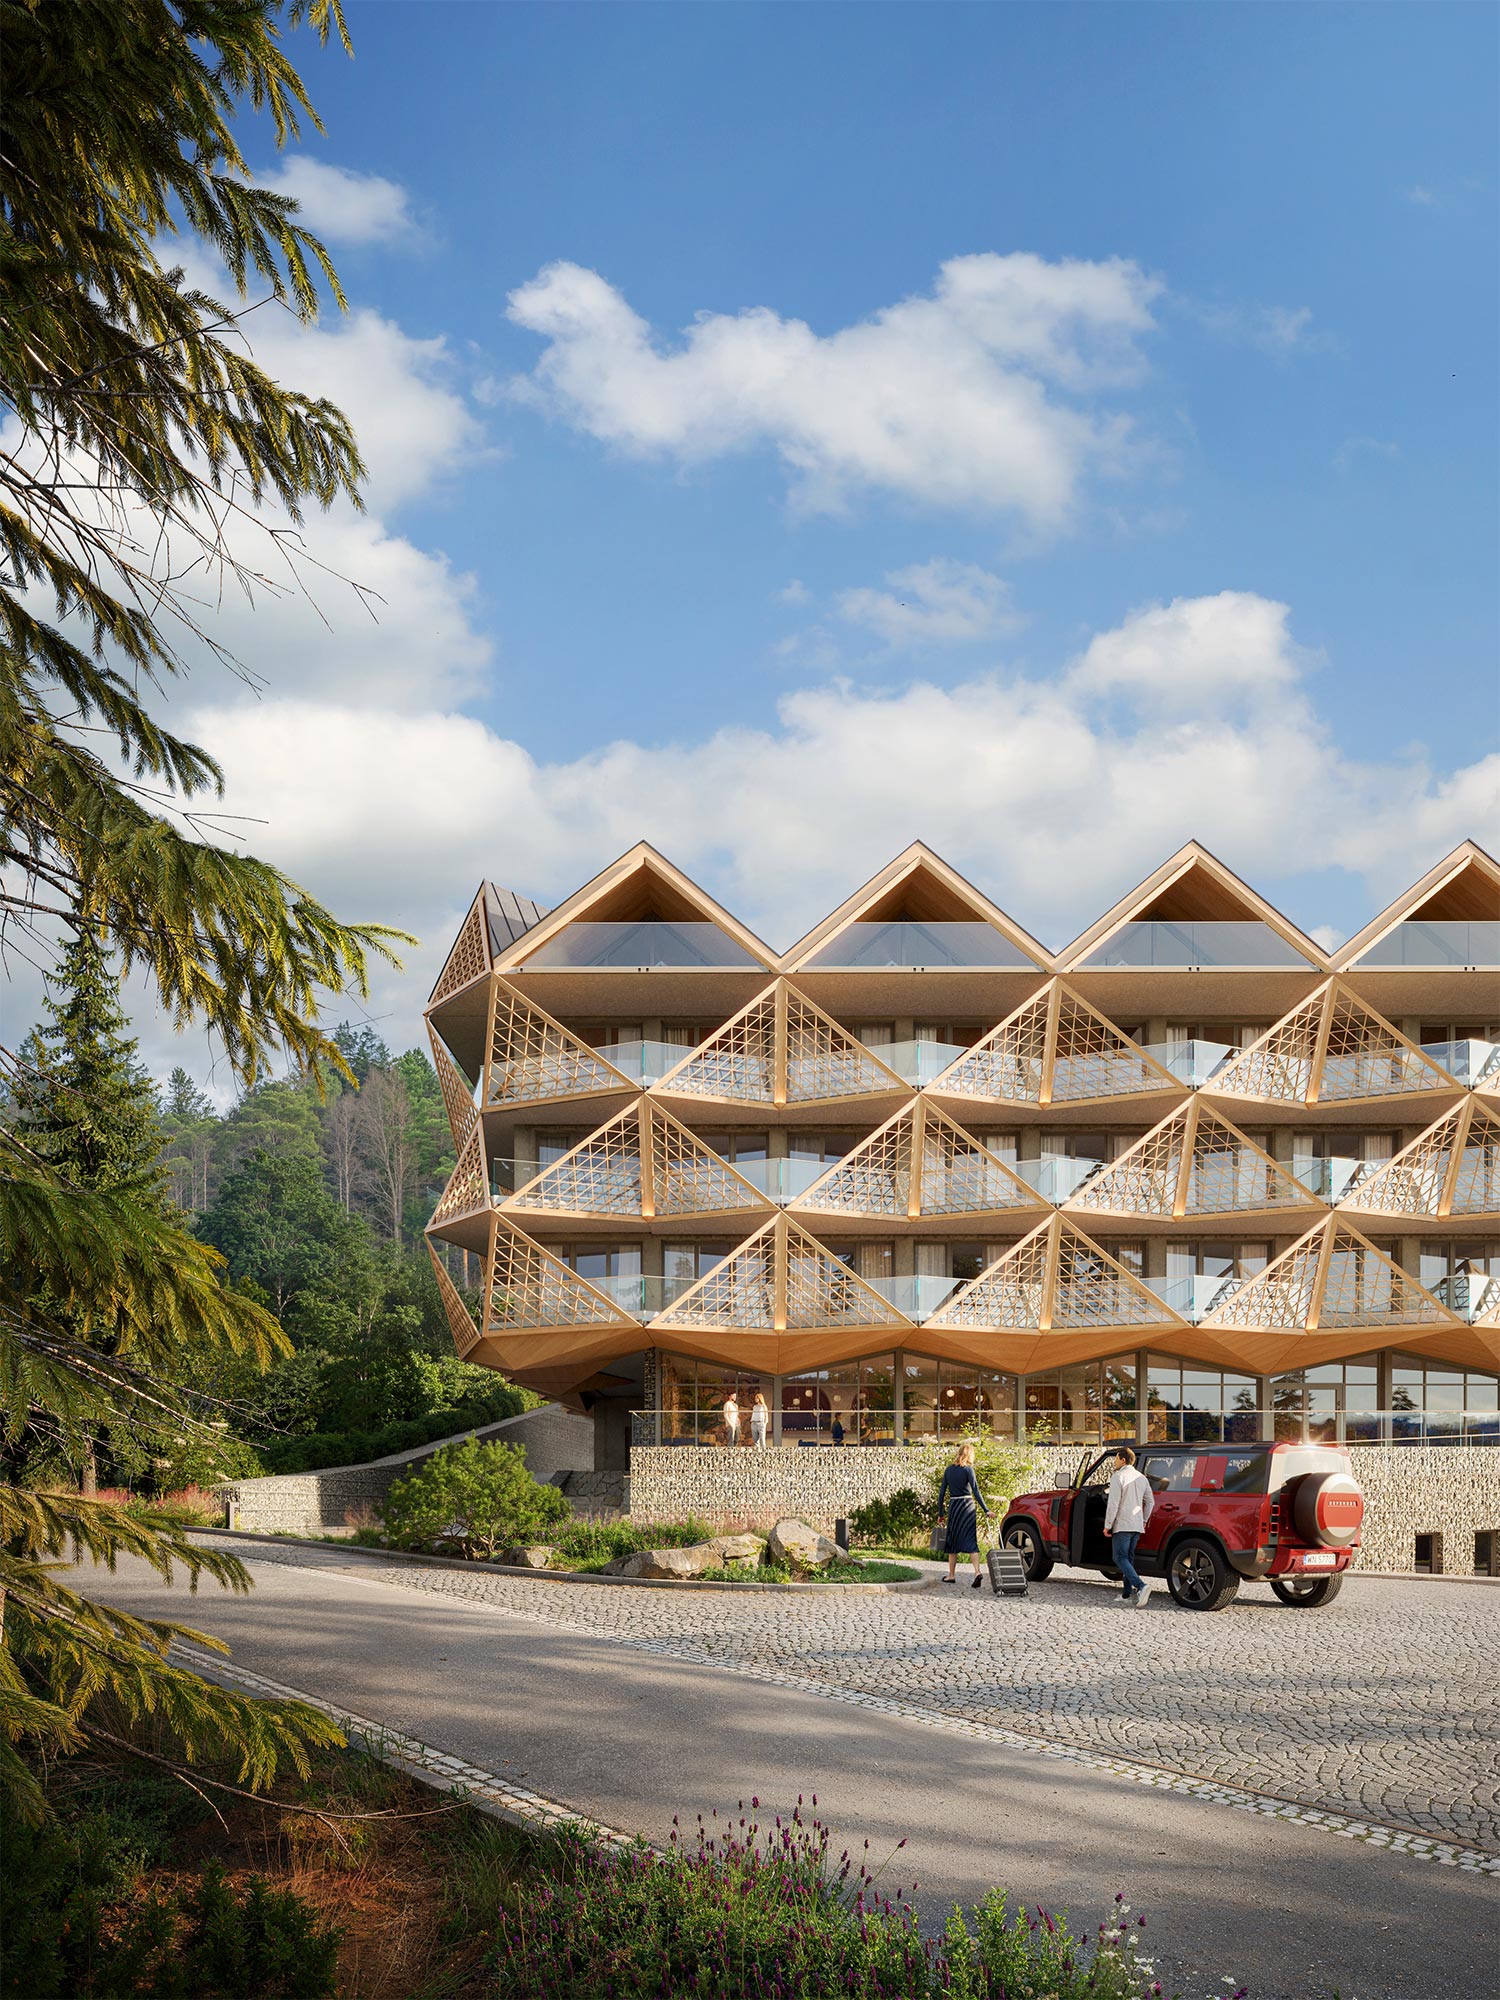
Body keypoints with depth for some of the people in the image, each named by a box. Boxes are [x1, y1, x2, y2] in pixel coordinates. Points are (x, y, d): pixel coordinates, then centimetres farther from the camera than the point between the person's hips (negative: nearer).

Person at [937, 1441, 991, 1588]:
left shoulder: (949, 1470, 6)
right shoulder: (968, 1470, -6)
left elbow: (942, 1492, 7)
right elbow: (976, 1491, -12)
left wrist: (941, 1511, 14)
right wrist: (986, 1510, -12)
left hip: (954, 1506, 2)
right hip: (968, 1505, -2)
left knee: (953, 1540, 13)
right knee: (971, 1540, -1)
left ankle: (951, 1575, 19)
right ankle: (977, 1572, -17)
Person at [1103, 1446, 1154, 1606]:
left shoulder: (1119, 1477, -11)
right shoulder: (1142, 1478, 13)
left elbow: (1113, 1503, -16)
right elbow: (1150, 1501, 19)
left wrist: (1107, 1525, -11)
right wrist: (1144, 1520, 27)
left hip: (1122, 1525, -7)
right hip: (1137, 1526, 7)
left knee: (1120, 1558, -6)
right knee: (1128, 1558, 15)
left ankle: (1141, 1586, -25)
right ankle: (1127, 1595, 14)